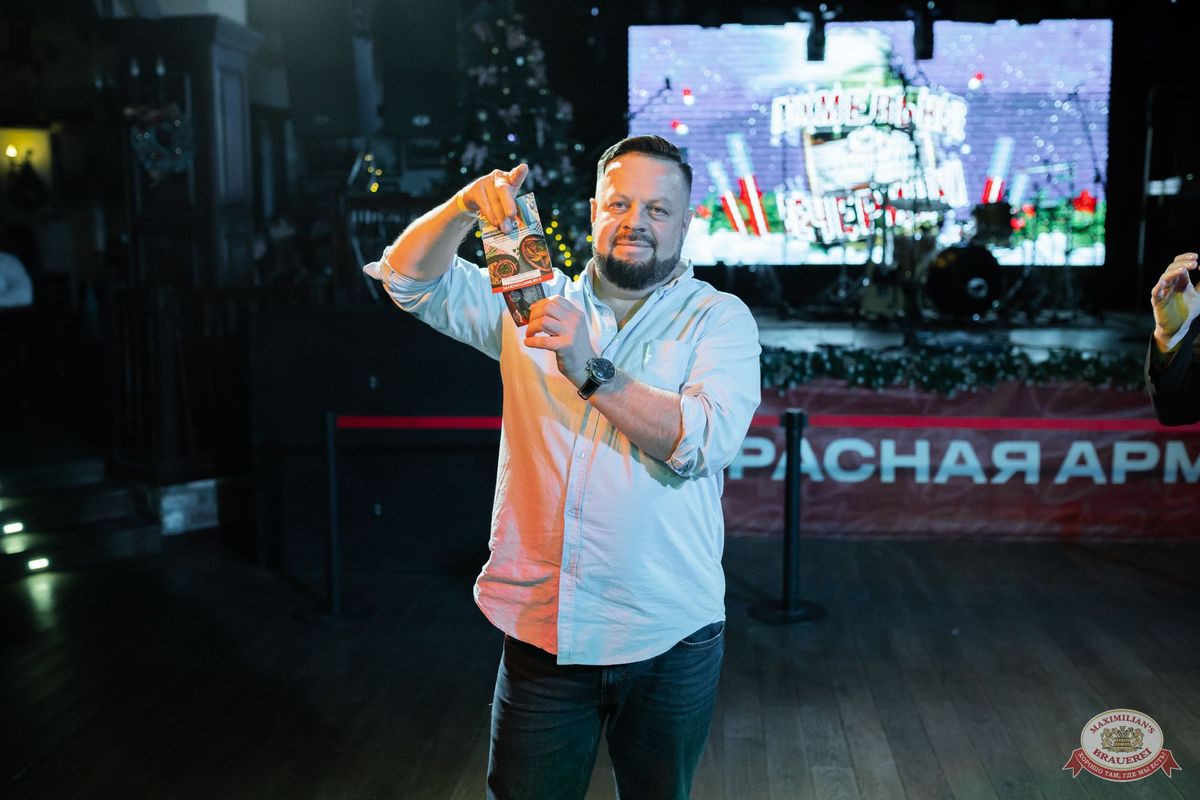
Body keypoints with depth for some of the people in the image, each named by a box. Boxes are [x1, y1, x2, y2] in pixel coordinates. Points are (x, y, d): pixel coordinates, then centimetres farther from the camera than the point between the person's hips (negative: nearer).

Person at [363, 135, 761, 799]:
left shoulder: (720, 318, -2)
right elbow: (410, 277, 2)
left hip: (669, 640, -1)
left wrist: (591, 372, -27)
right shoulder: (535, 304, 7)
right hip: (540, 630, 2)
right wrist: (466, 205, -15)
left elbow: (707, 440, -18)